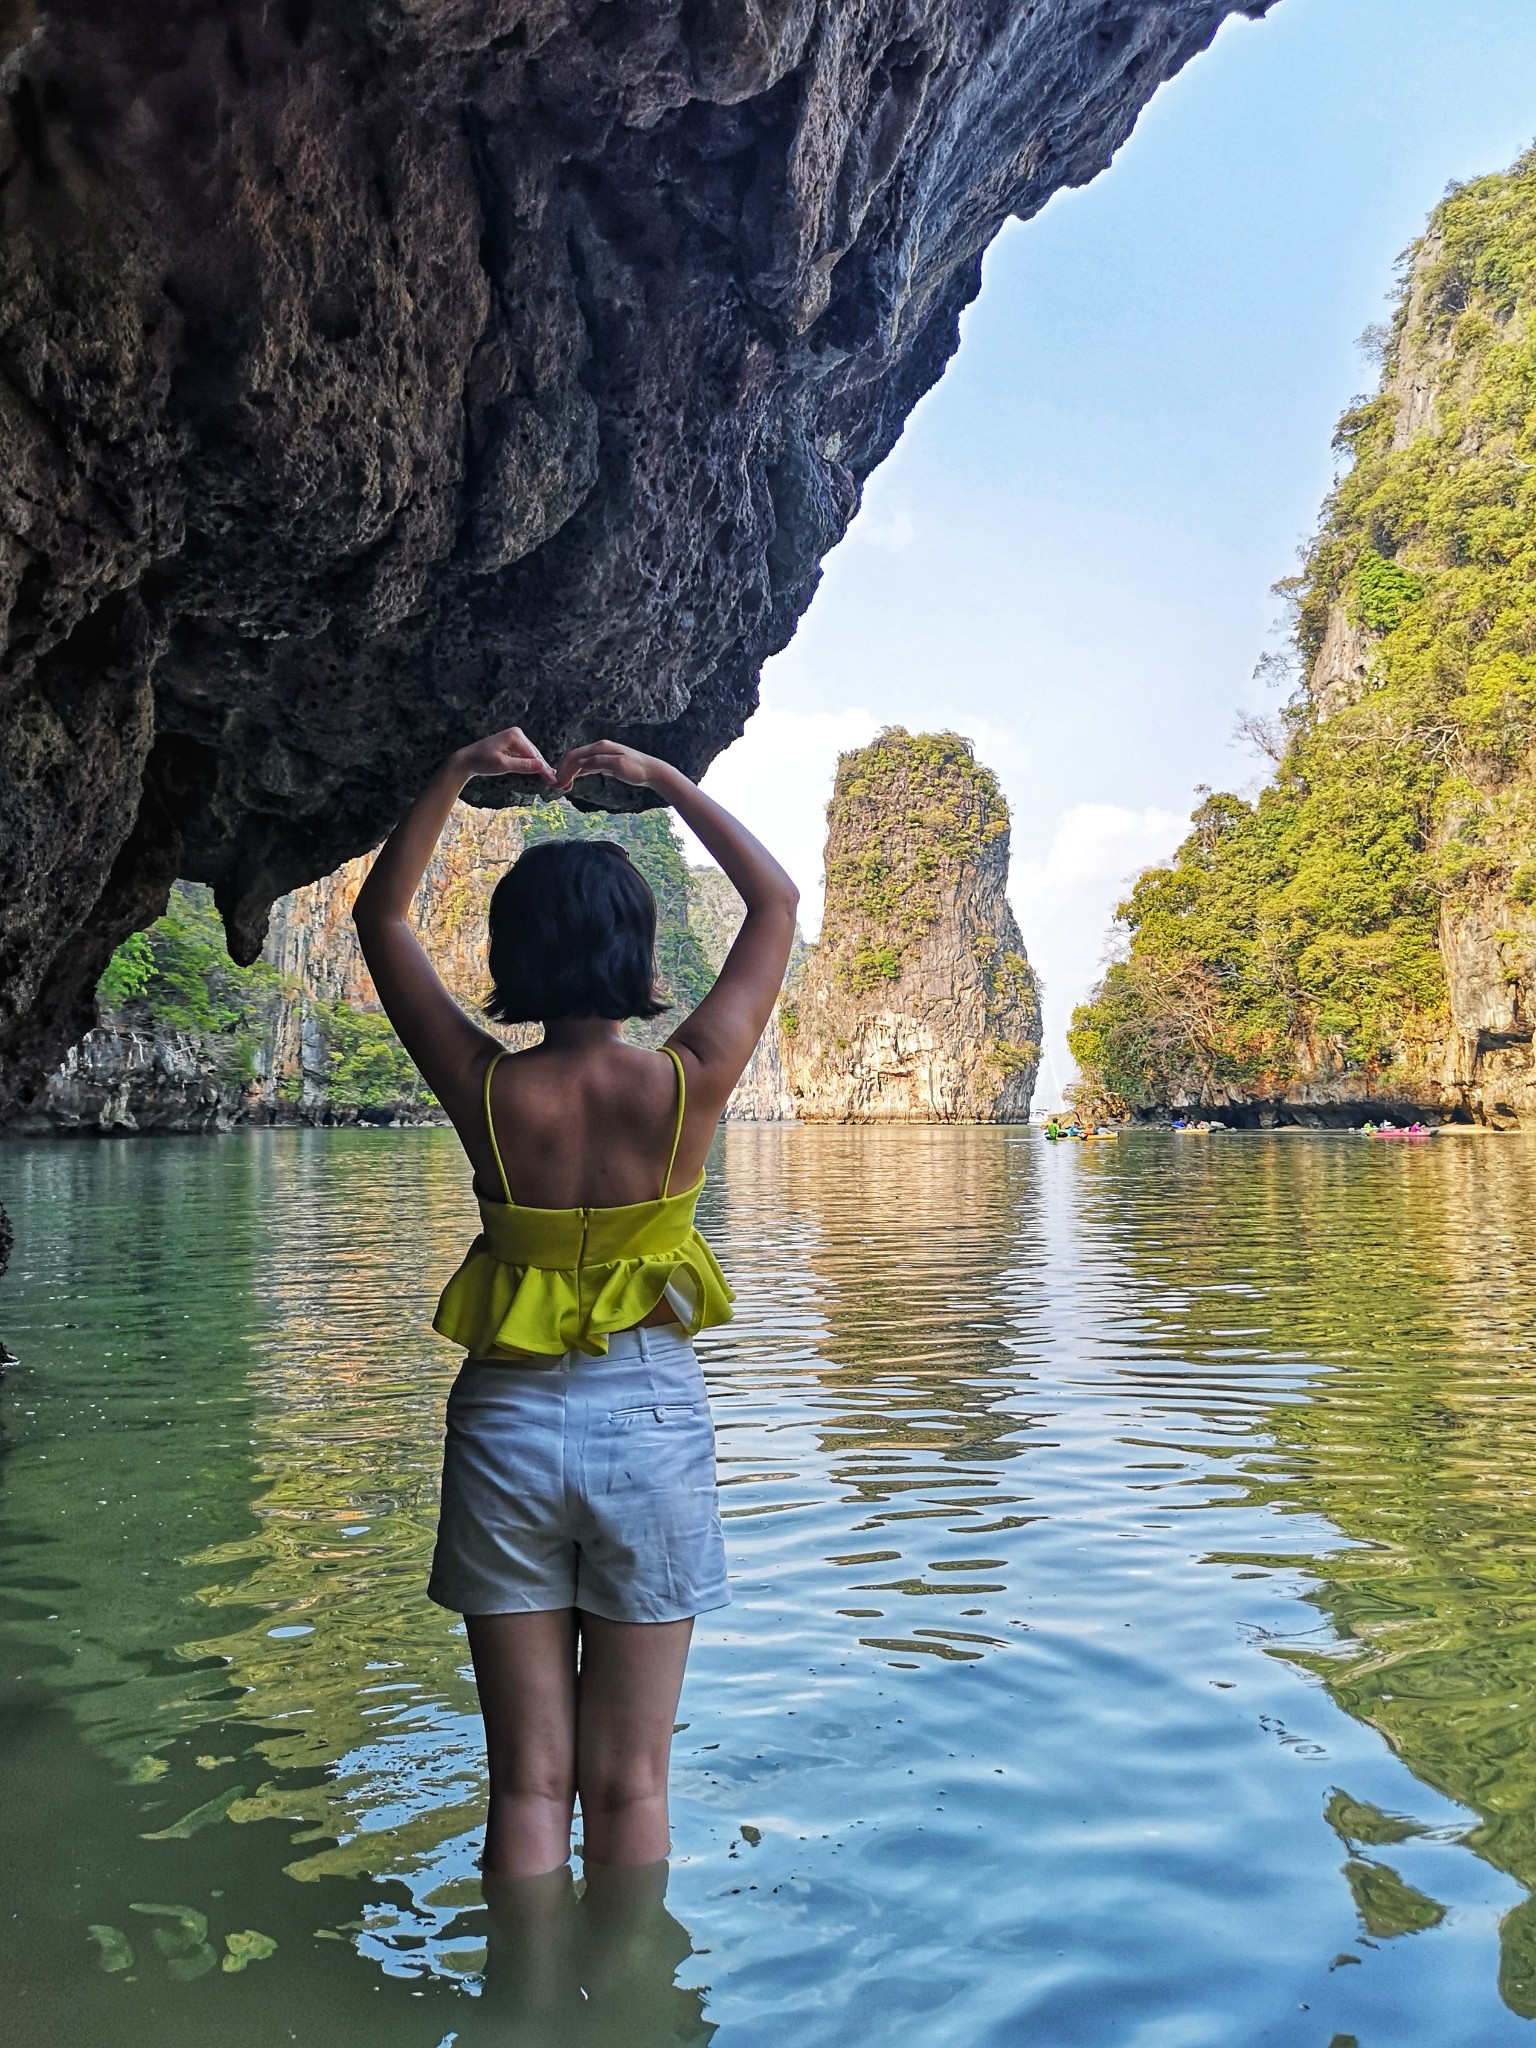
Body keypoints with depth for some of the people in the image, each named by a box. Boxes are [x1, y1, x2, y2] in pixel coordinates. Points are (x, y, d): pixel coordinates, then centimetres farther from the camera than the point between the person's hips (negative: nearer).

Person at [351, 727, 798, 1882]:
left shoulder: (485, 1091, -10)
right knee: (629, 1784, 13)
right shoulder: (689, 1085, -12)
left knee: (528, 1783, 12)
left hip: (507, 1427, 1)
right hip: (651, 1421, -1)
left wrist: (460, 773, 4)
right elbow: (777, 900, 4)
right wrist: (664, 779, 5)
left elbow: (381, 917, 6)